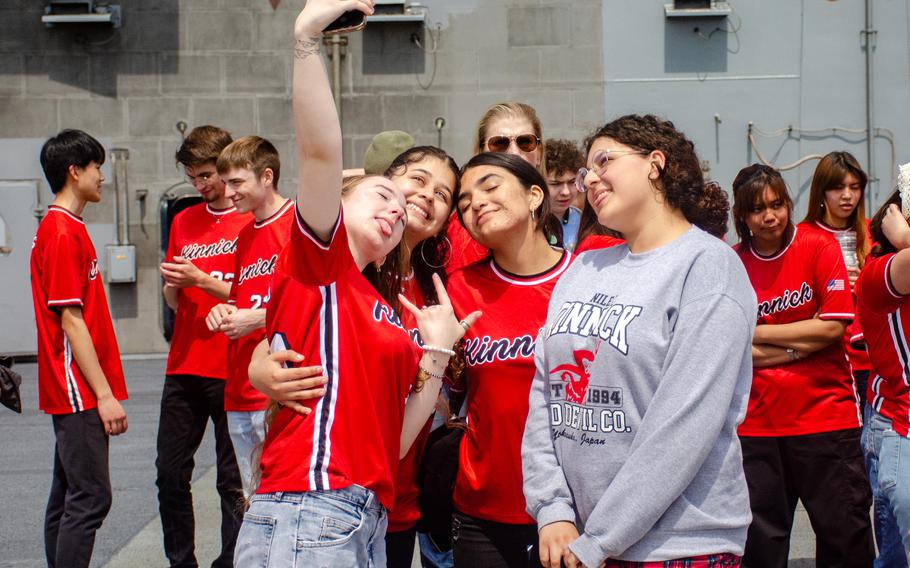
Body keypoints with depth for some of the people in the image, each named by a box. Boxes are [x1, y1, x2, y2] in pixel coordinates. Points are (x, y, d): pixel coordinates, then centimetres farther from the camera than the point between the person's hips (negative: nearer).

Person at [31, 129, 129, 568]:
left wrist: (103, 390, 20)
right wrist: (105, 394, -18)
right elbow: (71, 322, -19)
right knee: (91, 497, -10)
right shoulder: (64, 233, -15)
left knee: (68, 497, 12)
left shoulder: (61, 228, 16)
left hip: (74, 393, 10)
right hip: (79, 392, -10)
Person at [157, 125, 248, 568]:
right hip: (183, 367, 6)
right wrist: (172, 284, -4)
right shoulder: (184, 221, 15)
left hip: (232, 370, -6)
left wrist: (203, 280, -16)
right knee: (170, 473, 8)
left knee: (233, 481, 0)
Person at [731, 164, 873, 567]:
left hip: (825, 415, -1)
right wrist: (804, 342, -10)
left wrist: (760, 333, -6)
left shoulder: (819, 248, 0)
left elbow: (833, 326, -8)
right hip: (757, 423, 1)